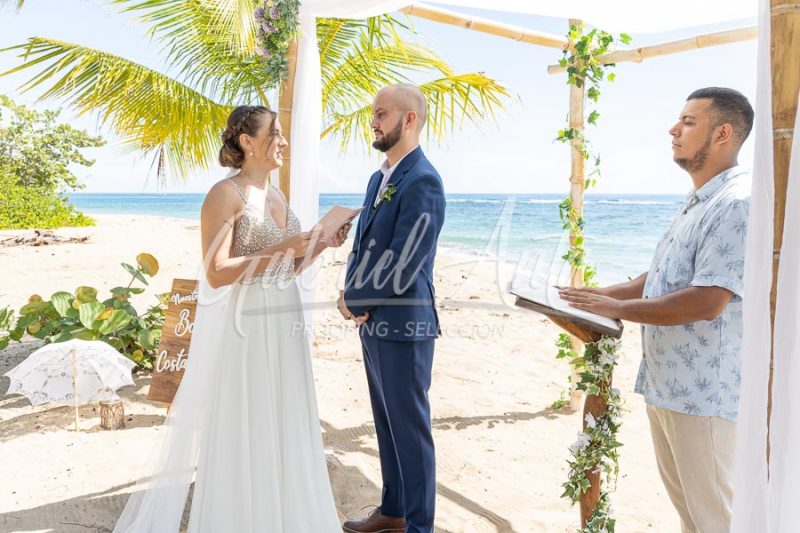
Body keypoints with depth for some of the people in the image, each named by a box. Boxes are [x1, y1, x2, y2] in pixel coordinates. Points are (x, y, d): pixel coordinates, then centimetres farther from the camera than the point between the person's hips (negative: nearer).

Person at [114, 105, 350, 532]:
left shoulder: (276, 196, 13)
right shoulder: (225, 194, -11)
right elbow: (216, 273, -18)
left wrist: (322, 244, 1)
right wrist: (281, 248, -20)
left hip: (282, 322, 8)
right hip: (243, 325, -8)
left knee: (281, 424, 16)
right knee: (242, 427, 5)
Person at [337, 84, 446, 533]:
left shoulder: (423, 182, -16)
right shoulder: (379, 178, 13)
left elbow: (401, 264, -21)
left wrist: (353, 299, -9)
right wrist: (351, 294, -1)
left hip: (403, 324, -9)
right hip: (373, 321, 9)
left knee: (410, 427, 5)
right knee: (387, 423, 19)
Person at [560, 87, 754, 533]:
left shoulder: (737, 203, -19)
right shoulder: (697, 203, 14)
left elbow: (705, 302, -26)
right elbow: (661, 280, 19)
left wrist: (616, 308, -18)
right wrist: (599, 295, 8)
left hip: (703, 392, -9)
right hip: (666, 384, 10)